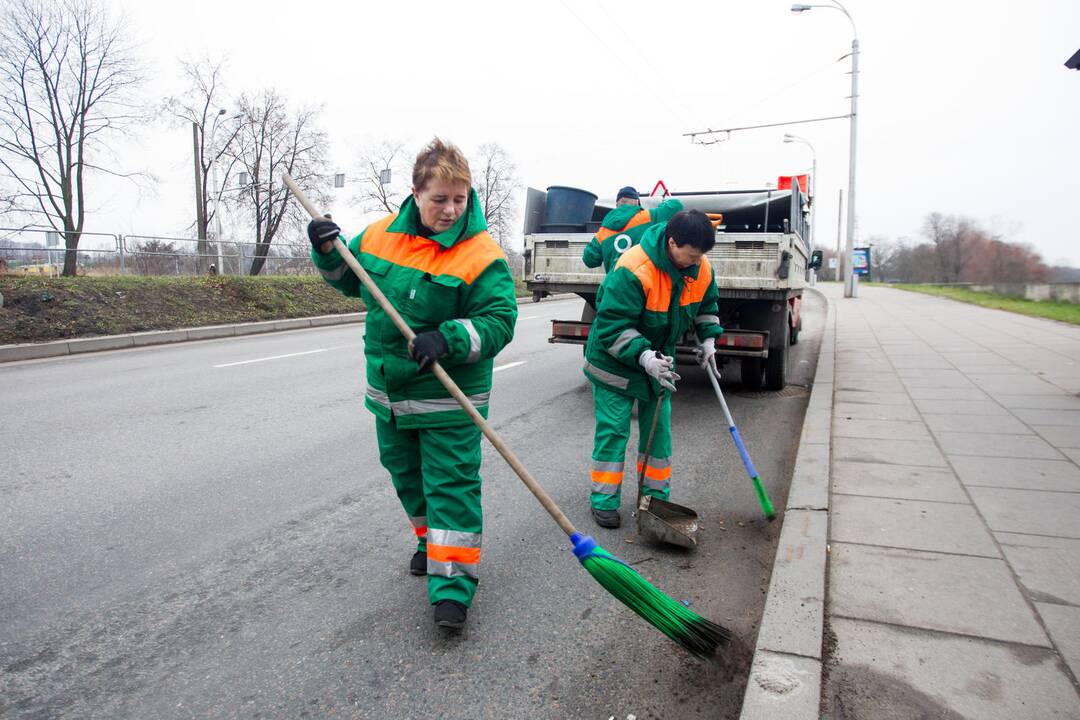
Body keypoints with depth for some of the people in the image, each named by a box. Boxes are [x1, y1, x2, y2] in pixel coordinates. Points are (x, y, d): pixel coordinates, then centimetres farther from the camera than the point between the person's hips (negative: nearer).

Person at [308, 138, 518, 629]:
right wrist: (329, 253, -2)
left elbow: (498, 322, -20)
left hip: (448, 398, -6)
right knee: (406, 474, 21)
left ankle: (453, 581, 7)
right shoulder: (382, 234, 1)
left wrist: (448, 338, -34)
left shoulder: (481, 255, -16)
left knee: (451, 483, -2)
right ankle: (431, 538, 46)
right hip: (389, 391, 6)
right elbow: (351, 279, 17)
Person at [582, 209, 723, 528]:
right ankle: (604, 501, 10)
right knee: (613, 429, -3)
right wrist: (643, 357, -42)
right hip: (615, 360, -6)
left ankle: (657, 496, 26)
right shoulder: (633, 269, -33)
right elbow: (612, 325, -32)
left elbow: (706, 304, 13)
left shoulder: (701, 269, -10)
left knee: (659, 428, 11)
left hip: (659, 358, 6)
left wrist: (708, 337, -1)